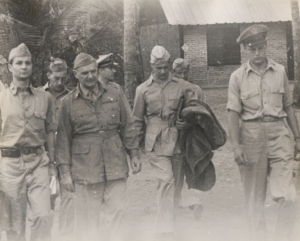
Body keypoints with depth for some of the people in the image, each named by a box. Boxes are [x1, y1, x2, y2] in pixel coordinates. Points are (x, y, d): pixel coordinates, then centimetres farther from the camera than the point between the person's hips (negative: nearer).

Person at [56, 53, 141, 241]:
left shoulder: (115, 96, 7)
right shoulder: (68, 103, 1)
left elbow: (127, 127, 12)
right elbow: (64, 139, 2)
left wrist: (134, 154, 7)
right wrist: (65, 171, -1)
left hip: (116, 169, 2)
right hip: (85, 172, -2)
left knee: (118, 213, 5)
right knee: (87, 221, 4)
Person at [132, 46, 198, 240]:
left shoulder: (182, 86, 6)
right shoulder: (143, 89, 5)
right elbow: (138, 120, 10)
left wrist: (189, 122, -3)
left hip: (177, 139, 2)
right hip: (156, 141, -2)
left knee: (173, 182, 8)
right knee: (166, 180, -13)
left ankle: (164, 224, 25)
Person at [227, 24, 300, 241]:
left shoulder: (280, 71, 8)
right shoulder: (238, 76, 2)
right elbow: (234, 113, -2)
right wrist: (236, 145, -11)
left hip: (279, 134, 1)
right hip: (252, 136, -1)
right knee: (254, 198, 7)